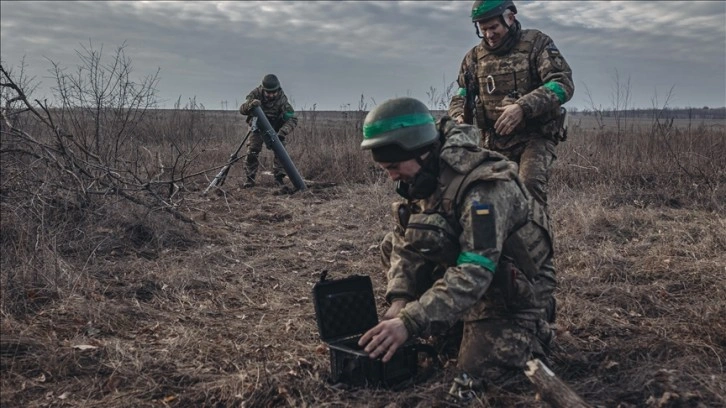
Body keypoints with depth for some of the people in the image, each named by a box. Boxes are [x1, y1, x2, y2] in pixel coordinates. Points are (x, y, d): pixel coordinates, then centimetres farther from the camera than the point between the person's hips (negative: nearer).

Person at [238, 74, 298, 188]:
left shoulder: (281, 98, -26)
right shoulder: (256, 93, -24)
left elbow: (292, 118, -30)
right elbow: (242, 110, -26)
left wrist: (282, 132, -46)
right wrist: (250, 104, -49)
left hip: (275, 128, 0)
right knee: (252, 151, -11)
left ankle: (279, 177, -1)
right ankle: (250, 178, 2)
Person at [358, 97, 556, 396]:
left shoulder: (484, 187, -33)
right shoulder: (423, 175, -7)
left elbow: (474, 272, -39)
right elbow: (406, 243, -6)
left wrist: (410, 322, -44)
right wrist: (400, 300, -22)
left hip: (512, 289, -7)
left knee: (479, 370, -21)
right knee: (391, 245, -2)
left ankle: (532, 330, 9)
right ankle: (449, 321, 8)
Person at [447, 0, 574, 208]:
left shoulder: (537, 43, -4)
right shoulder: (475, 56, 8)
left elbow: (563, 83, -15)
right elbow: (462, 94, 14)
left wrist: (523, 107, -30)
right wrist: (458, 116, -11)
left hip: (534, 137, -5)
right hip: (494, 142, 5)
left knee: (530, 183, -29)